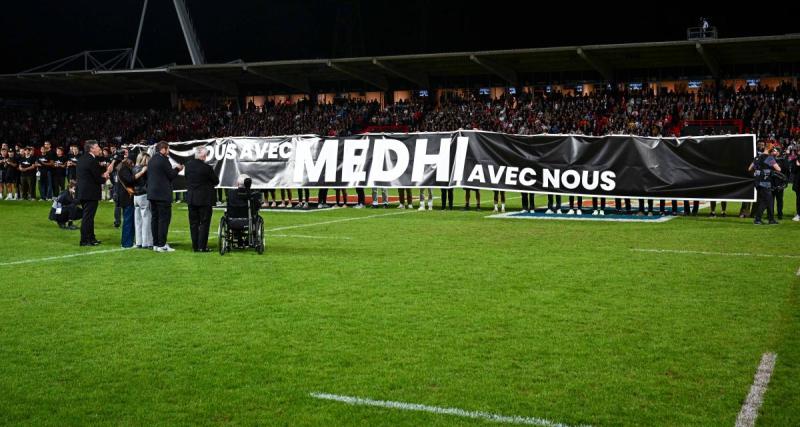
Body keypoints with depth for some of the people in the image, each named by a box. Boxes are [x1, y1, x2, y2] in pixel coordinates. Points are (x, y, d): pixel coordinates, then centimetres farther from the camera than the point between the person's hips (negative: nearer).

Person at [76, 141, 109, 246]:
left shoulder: (81, 159, 11)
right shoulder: (92, 160, -18)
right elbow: (98, 178, -17)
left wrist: (103, 175, 7)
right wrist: (104, 178, 3)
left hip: (82, 192, 10)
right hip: (90, 193, -10)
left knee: (88, 216, 17)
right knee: (88, 216, -4)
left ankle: (91, 238, 26)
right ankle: (85, 240, -1)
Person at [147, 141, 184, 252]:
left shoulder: (151, 161, 14)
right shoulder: (163, 160, -13)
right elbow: (171, 175, -12)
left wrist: (174, 169, 18)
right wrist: (177, 169, 10)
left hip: (152, 194, 9)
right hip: (163, 194, -9)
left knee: (155, 218, 11)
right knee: (164, 219, -5)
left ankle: (155, 244, 13)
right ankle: (161, 245, -7)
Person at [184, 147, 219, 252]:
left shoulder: (188, 165, -1)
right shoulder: (207, 168, -18)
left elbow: (187, 179, 10)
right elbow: (216, 181, -7)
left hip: (191, 198, 5)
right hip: (204, 199, -5)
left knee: (193, 223, 11)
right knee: (204, 223, 3)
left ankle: (195, 246, 13)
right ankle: (202, 246, 1)